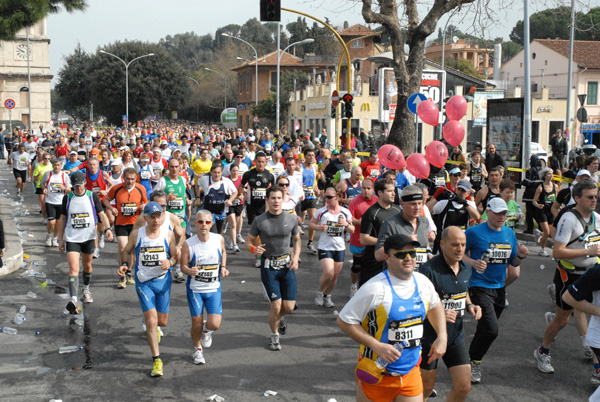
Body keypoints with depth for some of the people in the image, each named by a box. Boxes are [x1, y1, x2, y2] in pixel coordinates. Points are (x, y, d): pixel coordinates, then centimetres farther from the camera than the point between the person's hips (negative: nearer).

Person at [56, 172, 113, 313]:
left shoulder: (92, 196, -1)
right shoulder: (67, 198, 1)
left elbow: (101, 214, -2)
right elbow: (62, 219, 8)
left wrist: (108, 228, -20)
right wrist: (60, 240, 8)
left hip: (88, 238, 1)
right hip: (71, 238, -1)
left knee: (87, 266, 16)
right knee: (73, 268, -14)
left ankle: (86, 290, 42)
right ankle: (74, 300, -23)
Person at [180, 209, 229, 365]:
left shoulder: (219, 239, -6)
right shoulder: (188, 244, -13)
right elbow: (183, 266, -3)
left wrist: (223, 267, 1)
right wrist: (190, 271, -25)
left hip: (214, 289, 1)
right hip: (195, 289, -1)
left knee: (214, 324, -12)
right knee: (197, 324, 3)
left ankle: (206, 330, 27)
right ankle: (197, 350, 34)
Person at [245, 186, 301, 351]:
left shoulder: (291, 219, 0)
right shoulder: (259, 221, -5)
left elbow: (297, 240, 14)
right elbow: (248, 241, 2)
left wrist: (296, 257, -2)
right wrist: (254, 249, -21)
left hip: (287, 265, 2)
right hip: (268, 266, -2)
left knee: (289, 306, 0)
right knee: (276, 305, -7)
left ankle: (279, 317, 38)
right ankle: (274, 335, 20)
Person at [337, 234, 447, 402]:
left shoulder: (423, 282, 2)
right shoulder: (375, 288, -19)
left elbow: (435, 306, 23)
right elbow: (344, 320, -15)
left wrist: (442, 337, 10)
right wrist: (378, 346, -21)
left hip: (411, 373, 5)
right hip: (377, 375, -5)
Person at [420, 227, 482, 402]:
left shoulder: (466, 269, 3)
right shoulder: (429, 269, -20)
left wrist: (470, 306, 1)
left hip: (456, 337, 6)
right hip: (430, 337, -6)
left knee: (463, 387, 5)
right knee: (426, 388, 9)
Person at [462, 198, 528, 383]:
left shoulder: (509, 233, 8)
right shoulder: (474, 232, -10)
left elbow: (513, 263, 15)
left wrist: (520, 256, -7)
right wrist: (473, 263, -21)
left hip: (499, 288, 6)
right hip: (480, 287, -6)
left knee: (486, 329, 16)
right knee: (491, 330, -17)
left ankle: (472, 358, 38)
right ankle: (474, 362, 6)